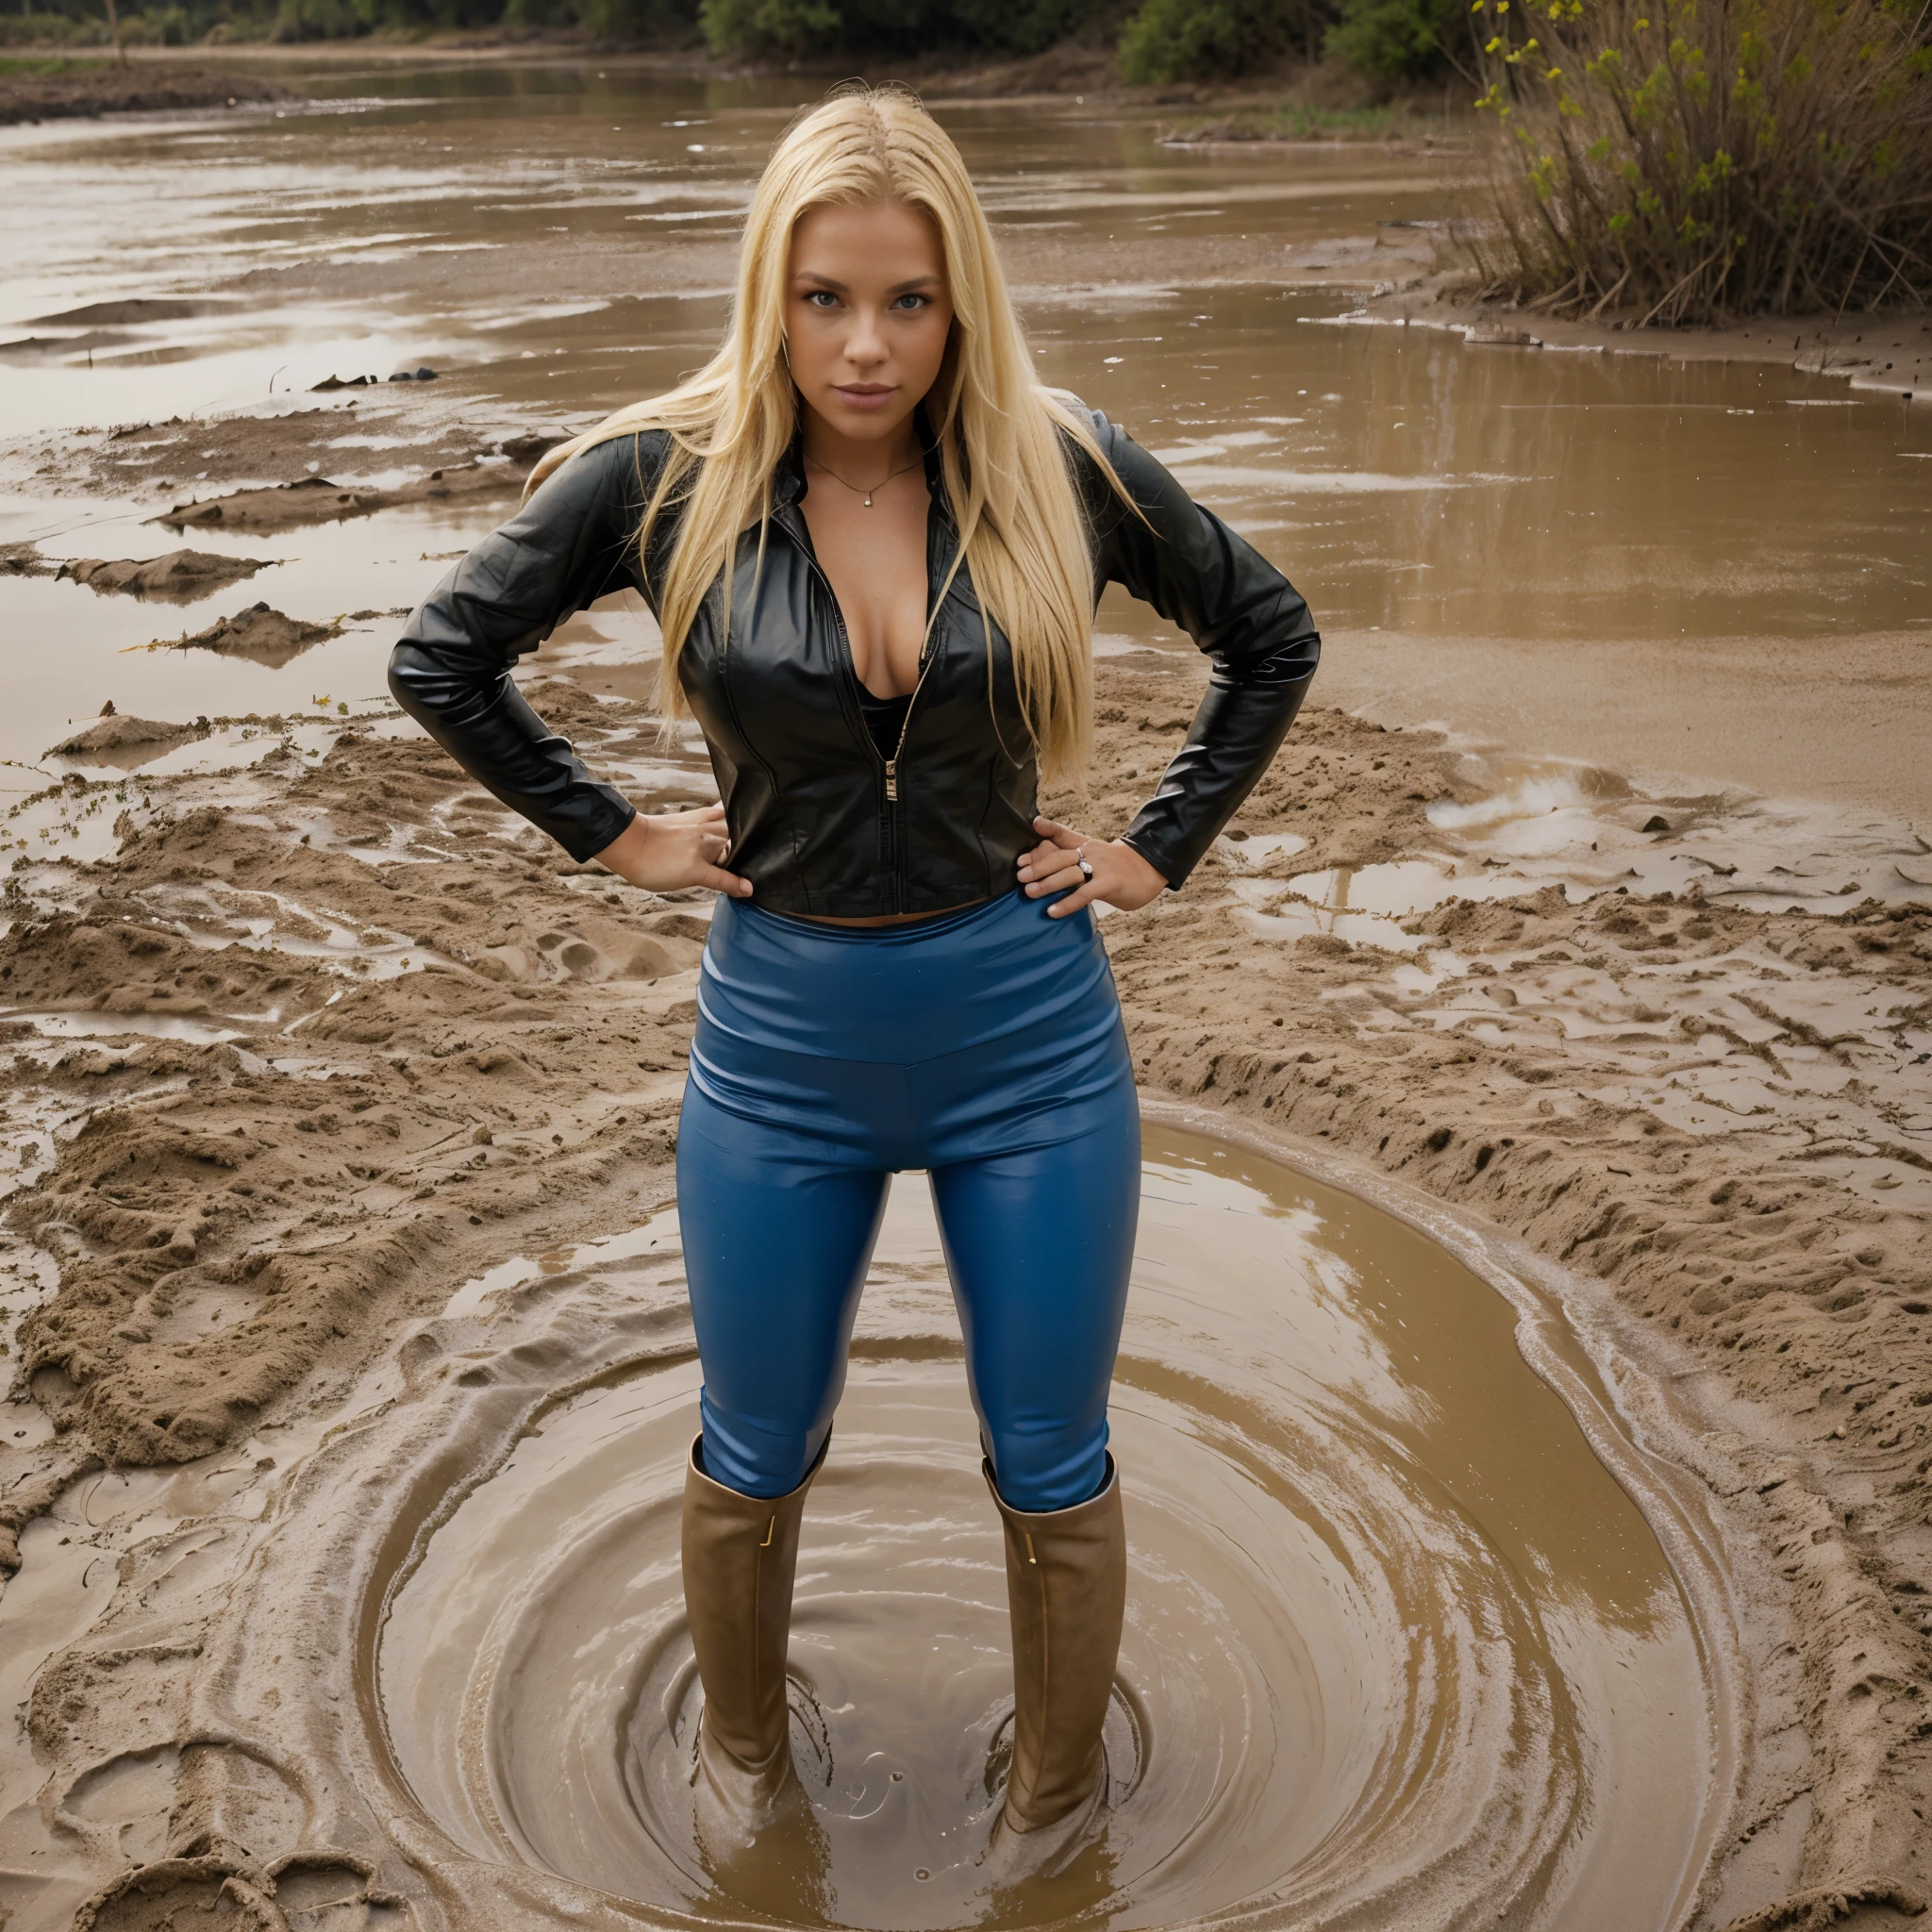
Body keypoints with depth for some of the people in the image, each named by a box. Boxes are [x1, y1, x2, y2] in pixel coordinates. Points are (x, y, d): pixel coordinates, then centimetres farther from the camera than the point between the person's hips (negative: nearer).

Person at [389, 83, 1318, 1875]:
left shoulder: (1061, 470, -8)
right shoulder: (667, 475, -9)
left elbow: (1270, 637, 7)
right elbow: (442, 656, 2)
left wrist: (1160, 846, 0)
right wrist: (610, 831, -2)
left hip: (1030, 1038, 0)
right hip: (779, 1041, 1)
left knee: (1052, 1474, 12)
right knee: (754, 1462, 18)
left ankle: (1055, 1809, 39)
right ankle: (743, 1756, 48)